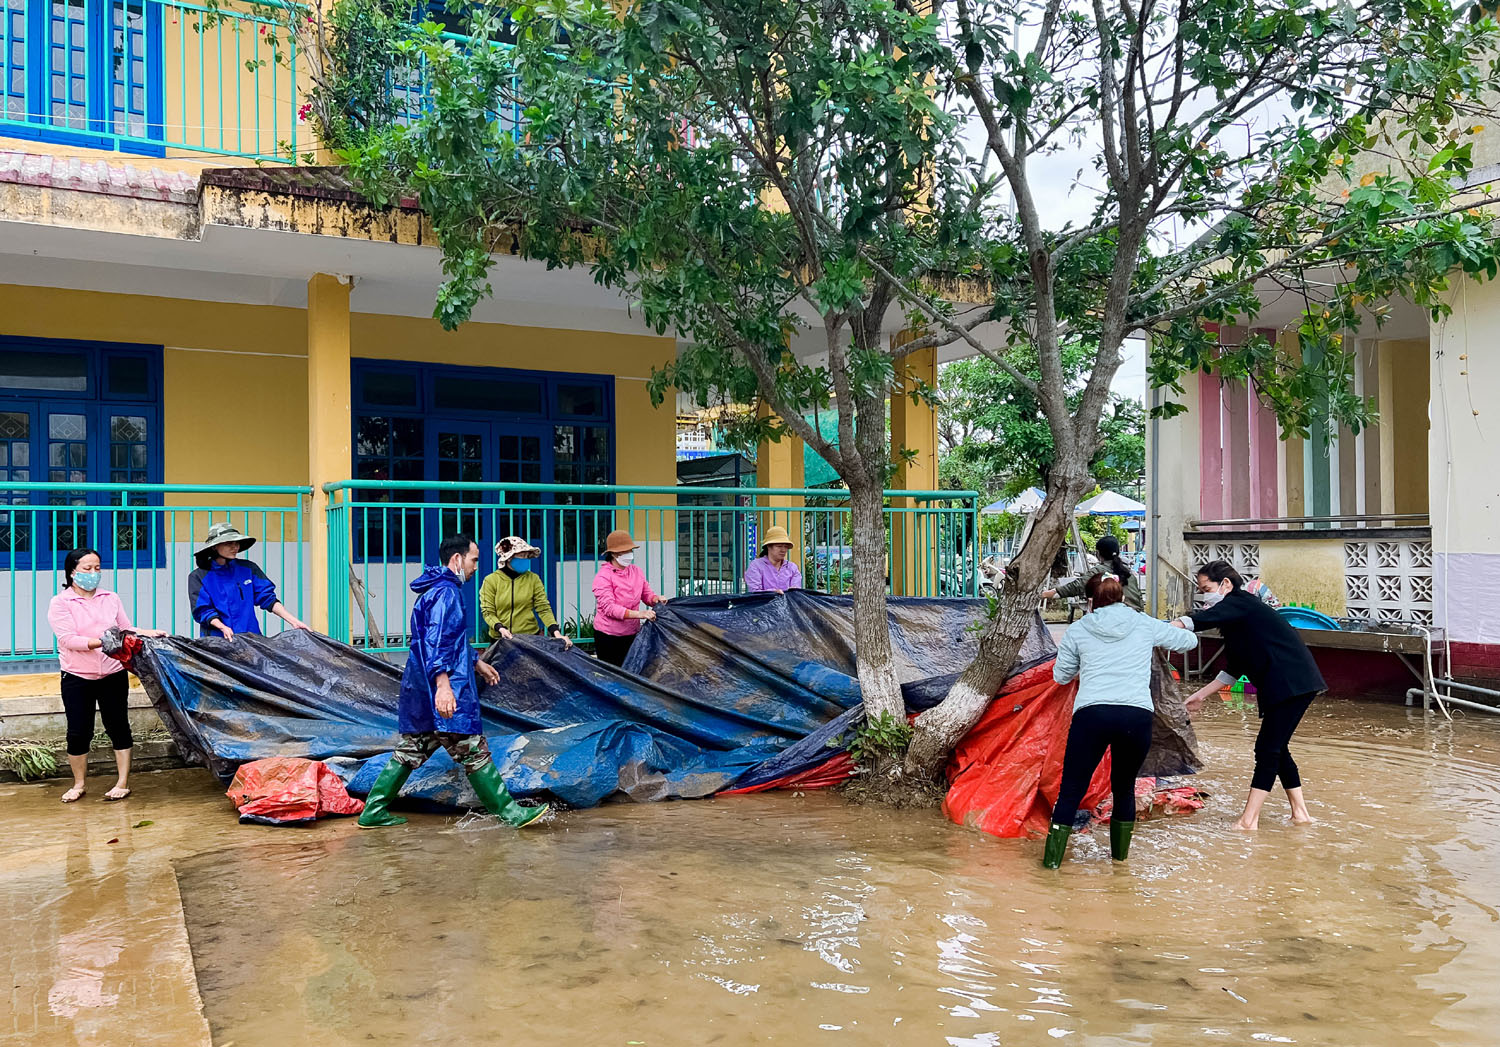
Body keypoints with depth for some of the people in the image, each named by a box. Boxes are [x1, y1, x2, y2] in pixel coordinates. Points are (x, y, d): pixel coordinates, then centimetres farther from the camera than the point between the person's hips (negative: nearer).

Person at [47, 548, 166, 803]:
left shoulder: (111, 599, 7)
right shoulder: (60, 603, -4)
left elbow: (127, 629, 11)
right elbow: (68, 639, -16)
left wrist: (149, 633, -6)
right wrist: (100, 642, -29)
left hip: (113, 675, 2)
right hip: (77, 678, -2)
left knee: (118, 727, 4)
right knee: (78, 732, 3)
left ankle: (123, 783, 13)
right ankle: (78, 785, 21)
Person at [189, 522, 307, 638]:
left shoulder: (248, 569, 11)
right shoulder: (198, 577, 5)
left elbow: (267, 598, 10)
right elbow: (202, 610, -1)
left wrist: (293, 621, 0)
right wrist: (223, 627, -19)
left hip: (251, 636, 2)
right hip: (217, 639, -2)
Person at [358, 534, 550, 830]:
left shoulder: (436, 590, 21)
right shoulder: (447, 592, -14)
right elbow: (436, 641, -25)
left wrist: (477, 663, 39)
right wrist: (442, 683, -33)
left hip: (420, 694, 11)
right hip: (445, 694, -11)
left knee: (409, 751, 13)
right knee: (474, 752, -5)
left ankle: (373, 811, 15)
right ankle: (509, 812, 1)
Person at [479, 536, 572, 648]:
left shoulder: (533, 579, 3)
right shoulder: (491, 580, -1)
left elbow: (543, 608, -2)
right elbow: (488, 612, -3)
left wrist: (556, 632, -17)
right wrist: (500, 628, -22)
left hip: (529, 637, 1)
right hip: (500, 639, -1)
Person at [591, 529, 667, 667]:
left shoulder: (636, 571, 6)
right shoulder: (603, 576, -13)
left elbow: (647, 594, 14)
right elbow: (608, 607, -22)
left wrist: (656, 599, -12)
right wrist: (639, 614, -32)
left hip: (632, 633, 5)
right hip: (608, 636, -5)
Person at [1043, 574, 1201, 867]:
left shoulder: (1077, 629, 13)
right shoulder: (1145, 625, 15)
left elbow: (1061, 675, 23)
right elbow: (1189, 641, 30)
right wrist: (1169, 631, 49)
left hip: (1092, 714, -2)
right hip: (1137, 716, 2)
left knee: (1071, 790, 7)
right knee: (1124, 787, 22)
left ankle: (1052, 858, 8)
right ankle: (1120, 853, 34)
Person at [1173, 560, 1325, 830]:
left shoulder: (1240, 603, -10)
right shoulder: (1237, 616, 18)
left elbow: (1202, 620, -30)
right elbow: (1235, 668, 22)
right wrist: (1202, 694, 20)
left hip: (1292, 683, -10)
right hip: (1291, 685, 10)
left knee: (1268, 749, -10)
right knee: (1276, 748, 15)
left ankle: (1248, 820, -9)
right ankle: (1300, 813, 23)